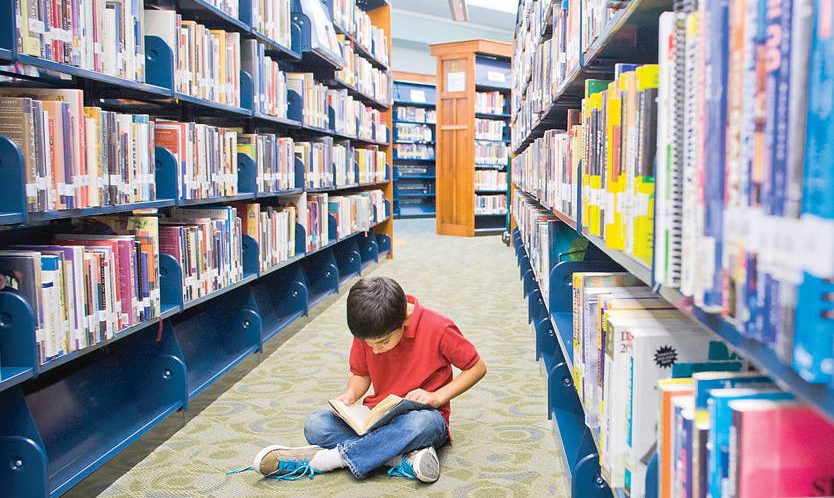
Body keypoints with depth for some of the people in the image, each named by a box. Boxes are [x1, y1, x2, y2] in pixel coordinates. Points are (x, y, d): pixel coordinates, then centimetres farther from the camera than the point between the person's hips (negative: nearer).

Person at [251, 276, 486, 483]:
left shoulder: (438, 328, -18)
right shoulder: (367, 332, -5)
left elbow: (478, 367, -7)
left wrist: (437, 397, -18)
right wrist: (350, 395, -11)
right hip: (376, 416, 4)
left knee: (423, 423, -42)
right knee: (315, 425, -21)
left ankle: (320, 459, -31)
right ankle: (404, 458, -32)